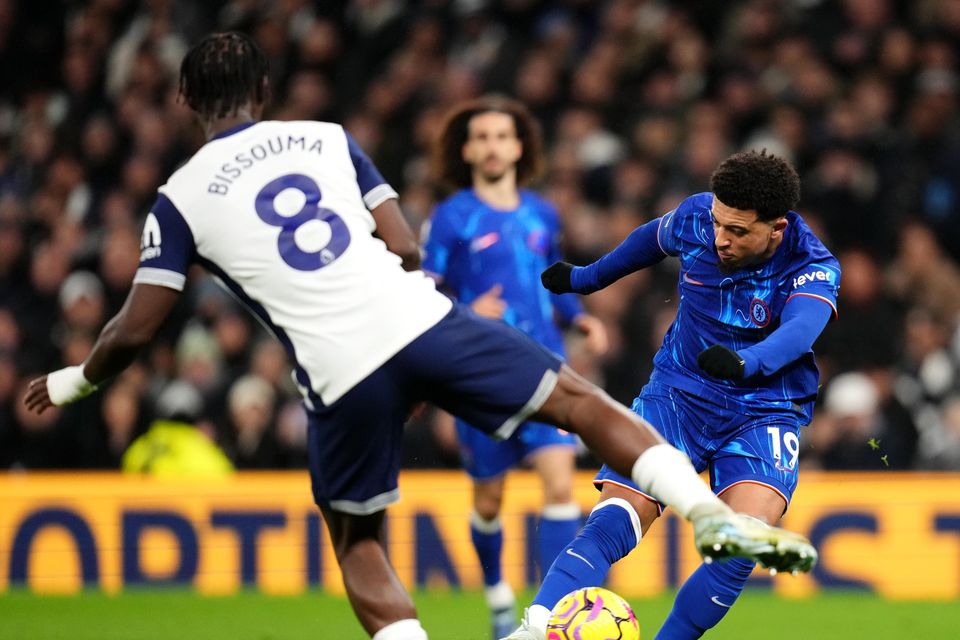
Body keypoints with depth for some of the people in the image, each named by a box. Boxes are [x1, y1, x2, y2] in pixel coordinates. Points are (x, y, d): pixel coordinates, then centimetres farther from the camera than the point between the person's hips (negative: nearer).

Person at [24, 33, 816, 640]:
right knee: (585, 404, 11)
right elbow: (408, 251, 11)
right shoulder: (327, 138, 16)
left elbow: (137, 328, 7)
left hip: (341, 372, -1)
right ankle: (710, 514, -7)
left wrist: (71, 383, 25)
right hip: (420, 318, 1)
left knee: (358, 546, 20)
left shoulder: (180, 199, 10)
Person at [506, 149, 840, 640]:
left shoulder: (813, 268, -19)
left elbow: (799, 331, -40)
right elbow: (653, 238, 17)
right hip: (678, 392, 2)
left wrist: (744, 362, -61)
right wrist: (588, 277, 33)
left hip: (763, 411, -2)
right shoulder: (694, 218, -8)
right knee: (611, 523, -19)